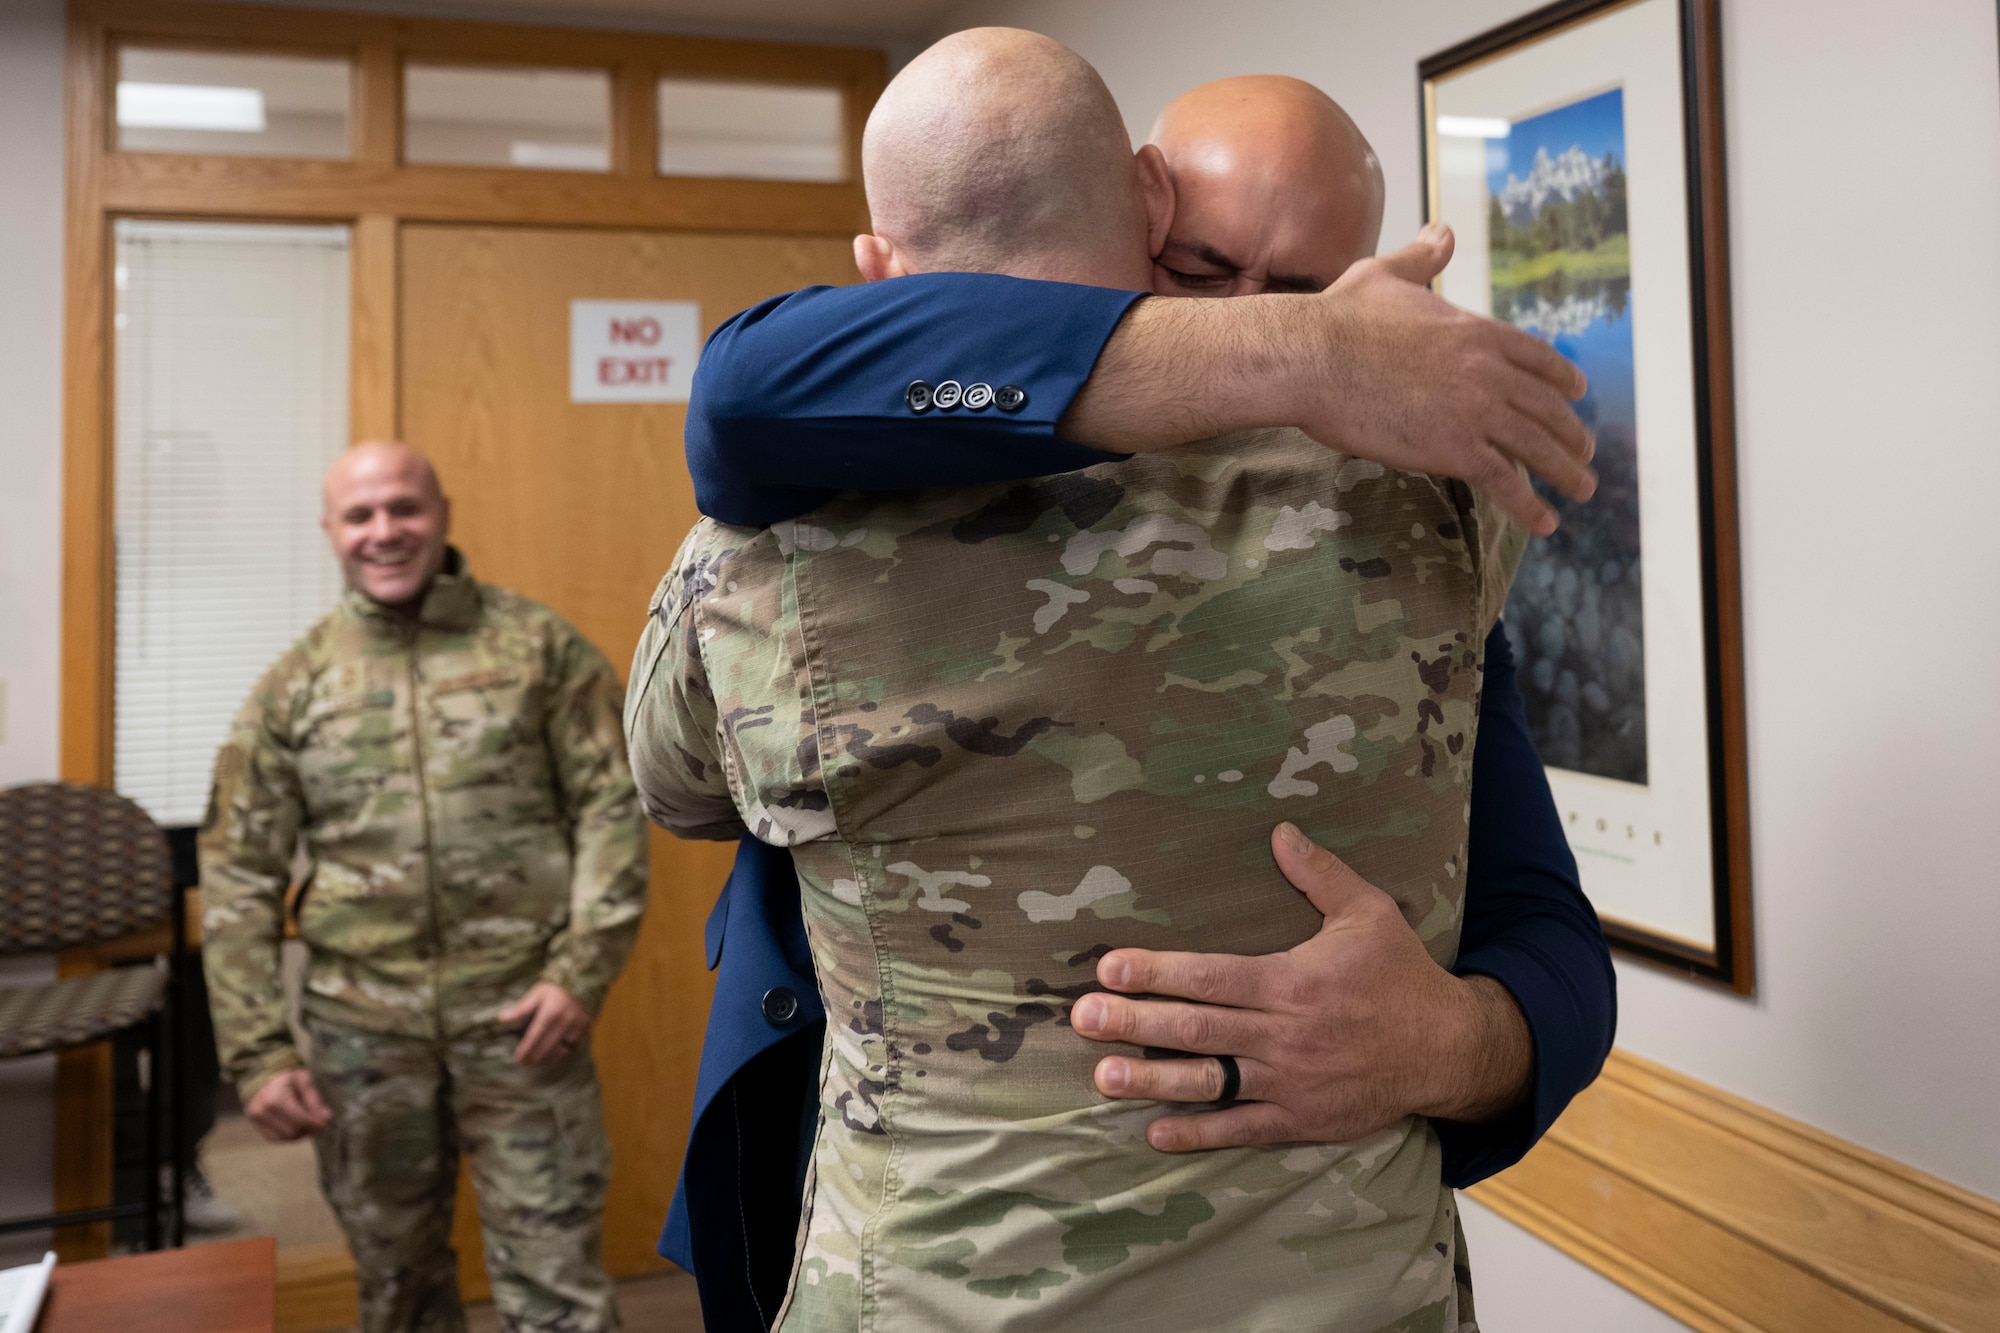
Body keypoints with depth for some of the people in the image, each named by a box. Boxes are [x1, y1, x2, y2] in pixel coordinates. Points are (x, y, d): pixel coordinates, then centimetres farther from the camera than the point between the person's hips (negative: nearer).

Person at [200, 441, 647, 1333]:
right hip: (360, 1026, 3)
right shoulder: (292, 686, 5)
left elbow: (611, 809, -2)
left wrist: (582, 971, -11)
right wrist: (258, 1052, -2)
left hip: (522, 1013, -2)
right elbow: (238, 879, 5)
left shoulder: (541, 646, 0)